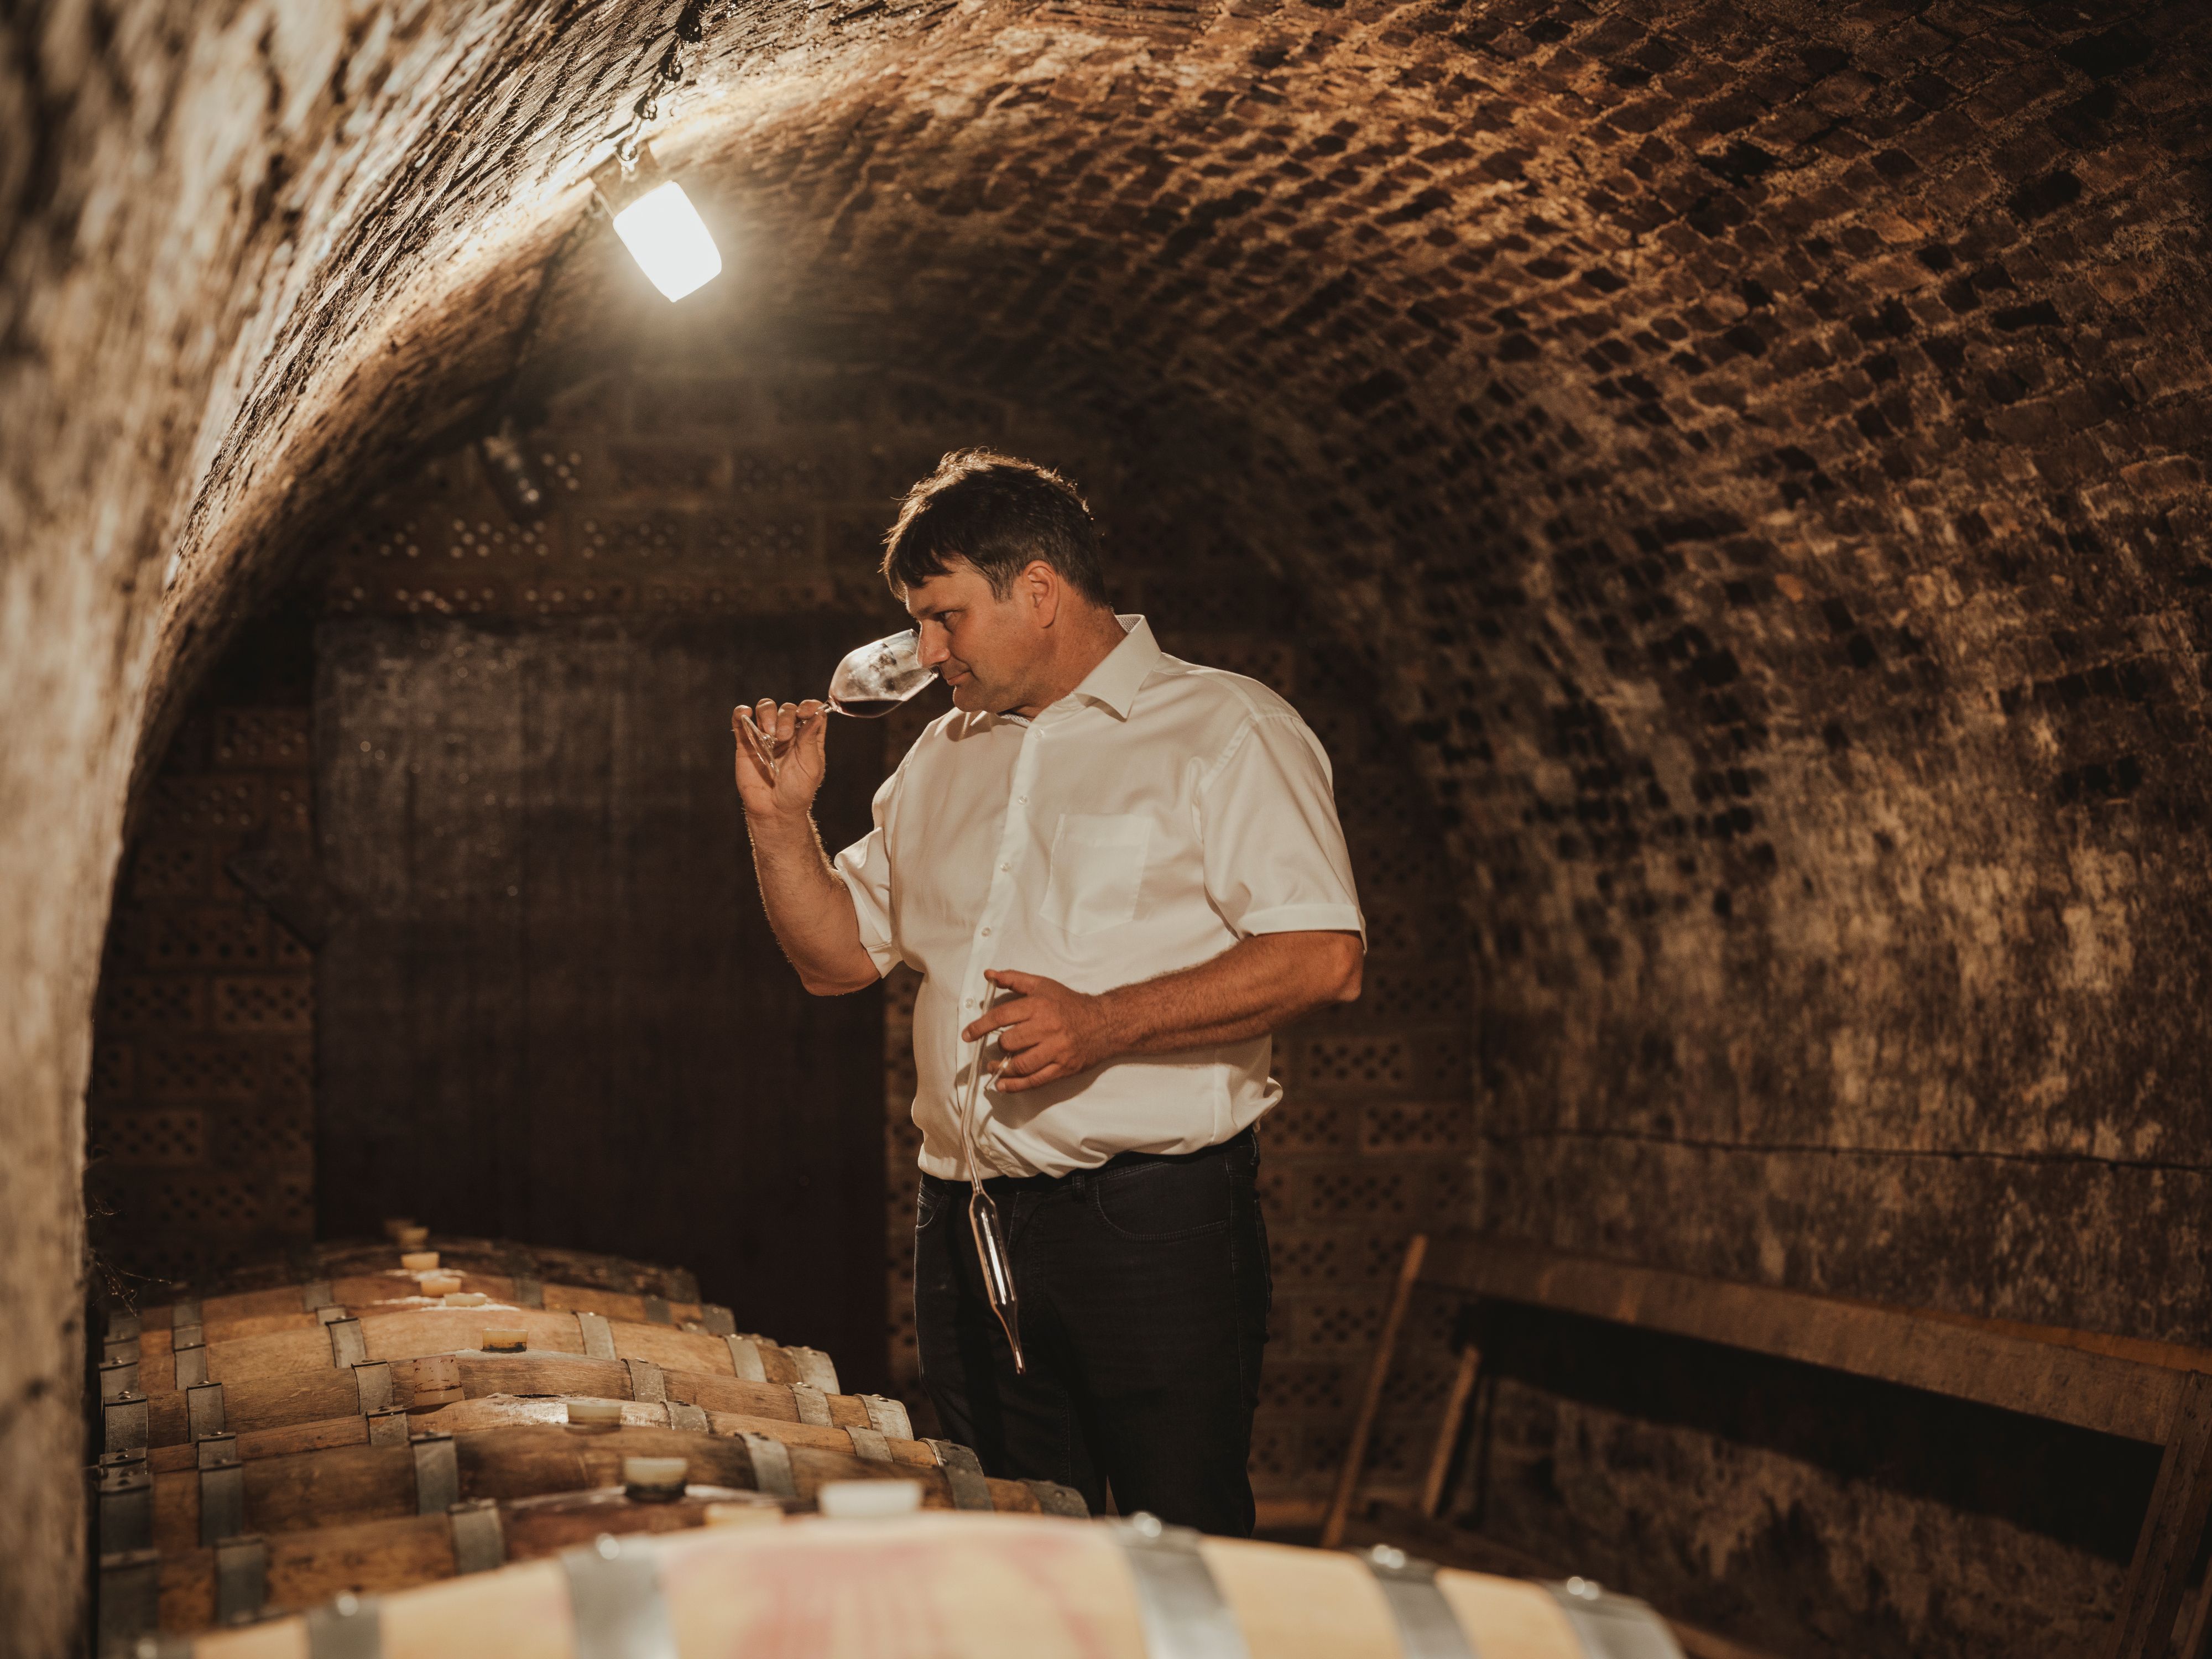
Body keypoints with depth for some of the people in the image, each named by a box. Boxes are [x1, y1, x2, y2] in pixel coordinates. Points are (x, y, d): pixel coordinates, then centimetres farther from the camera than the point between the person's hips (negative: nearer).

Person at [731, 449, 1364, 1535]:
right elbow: (840, 955, 23)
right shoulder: (942, 760, 19)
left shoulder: (1226, 731, -3)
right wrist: (780, 819, 6)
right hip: (968, 1228, 6)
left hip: (1155, 1212, -6)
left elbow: (1322, 959, -14)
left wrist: (1101, 1025, -21)